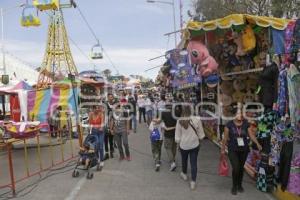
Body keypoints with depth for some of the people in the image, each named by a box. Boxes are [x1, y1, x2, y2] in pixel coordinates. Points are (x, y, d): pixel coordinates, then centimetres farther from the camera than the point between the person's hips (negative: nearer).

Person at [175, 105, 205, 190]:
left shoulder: (179, 122, -17)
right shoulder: (197, 120, -16)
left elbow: (177, 137, -9)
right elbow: (201, 135, -6)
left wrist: (179, 141, 10)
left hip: (183, 145, 0)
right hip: (195, 145, 0)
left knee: (184, 160, 24)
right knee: (194, 163, 10)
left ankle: (184, 174, 48)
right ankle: (193, 182, 13)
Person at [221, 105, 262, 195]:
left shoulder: (246, 124, -2)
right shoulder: (229, 124, -9)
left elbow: (251, 135, 0)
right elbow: (225, 138, -2)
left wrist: (257, 144, -15)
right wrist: (223, 148, 2)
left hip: (244, 150, 3)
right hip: (233, 150, -3)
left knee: (241, 168, 13)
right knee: (235, 168, -10)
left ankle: (240, 185, 36)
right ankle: (234, 186, 14)